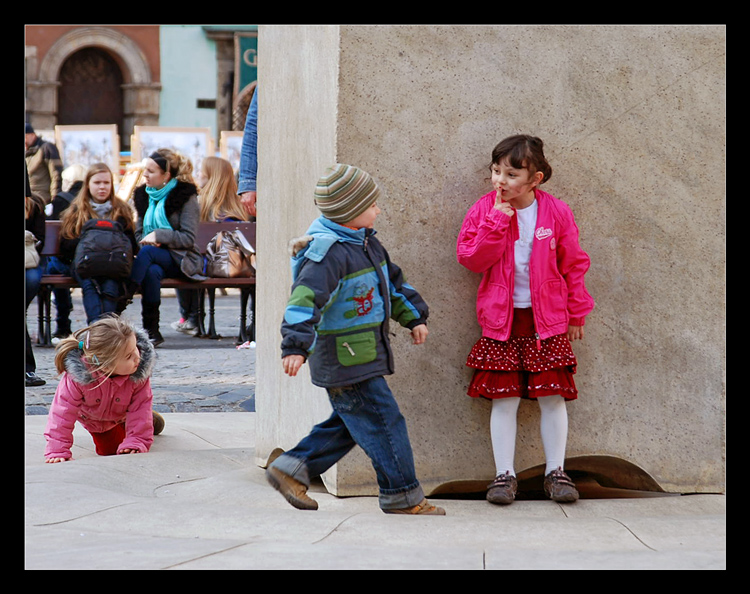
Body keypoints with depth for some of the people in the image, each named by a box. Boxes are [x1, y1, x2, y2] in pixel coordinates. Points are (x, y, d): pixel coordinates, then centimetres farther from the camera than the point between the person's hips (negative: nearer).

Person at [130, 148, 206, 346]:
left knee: (148, 252, -35)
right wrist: (146, 239, -7)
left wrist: (158, 236, -18)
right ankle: (151, 330, -37)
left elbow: (188, 238, -8)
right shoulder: (143, 195, 15)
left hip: (179, 259, -3)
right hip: (154, 259, 3)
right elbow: (139, 233, 17)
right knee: (152, 271, -35)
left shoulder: (185, 196, -1)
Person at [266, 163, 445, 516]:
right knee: (383, 421, -4)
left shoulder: (366, 243, 11)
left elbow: (391, 280, 26)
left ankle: (292, 470, 22)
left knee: (349, 423, 18)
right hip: (344, 360, -10)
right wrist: (296, 346, -42)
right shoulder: (328, 254, -22)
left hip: (363, 354, 10)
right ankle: (402, 496, 5)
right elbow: (306, 297, -33)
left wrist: (413, 316, 28)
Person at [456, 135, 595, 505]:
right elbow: (471, 258, -10)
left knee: (552, 397, 2)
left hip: (547, 321, 0)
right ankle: (504, 475, 7)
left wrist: (576, 313, 9)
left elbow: (573, 264, 7)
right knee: (504, 399, -1)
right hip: (502, 321, 0)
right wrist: (498, 221, -17)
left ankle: (555, 472, 13)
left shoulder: (556, 212, -1)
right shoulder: (485, 210, 0)